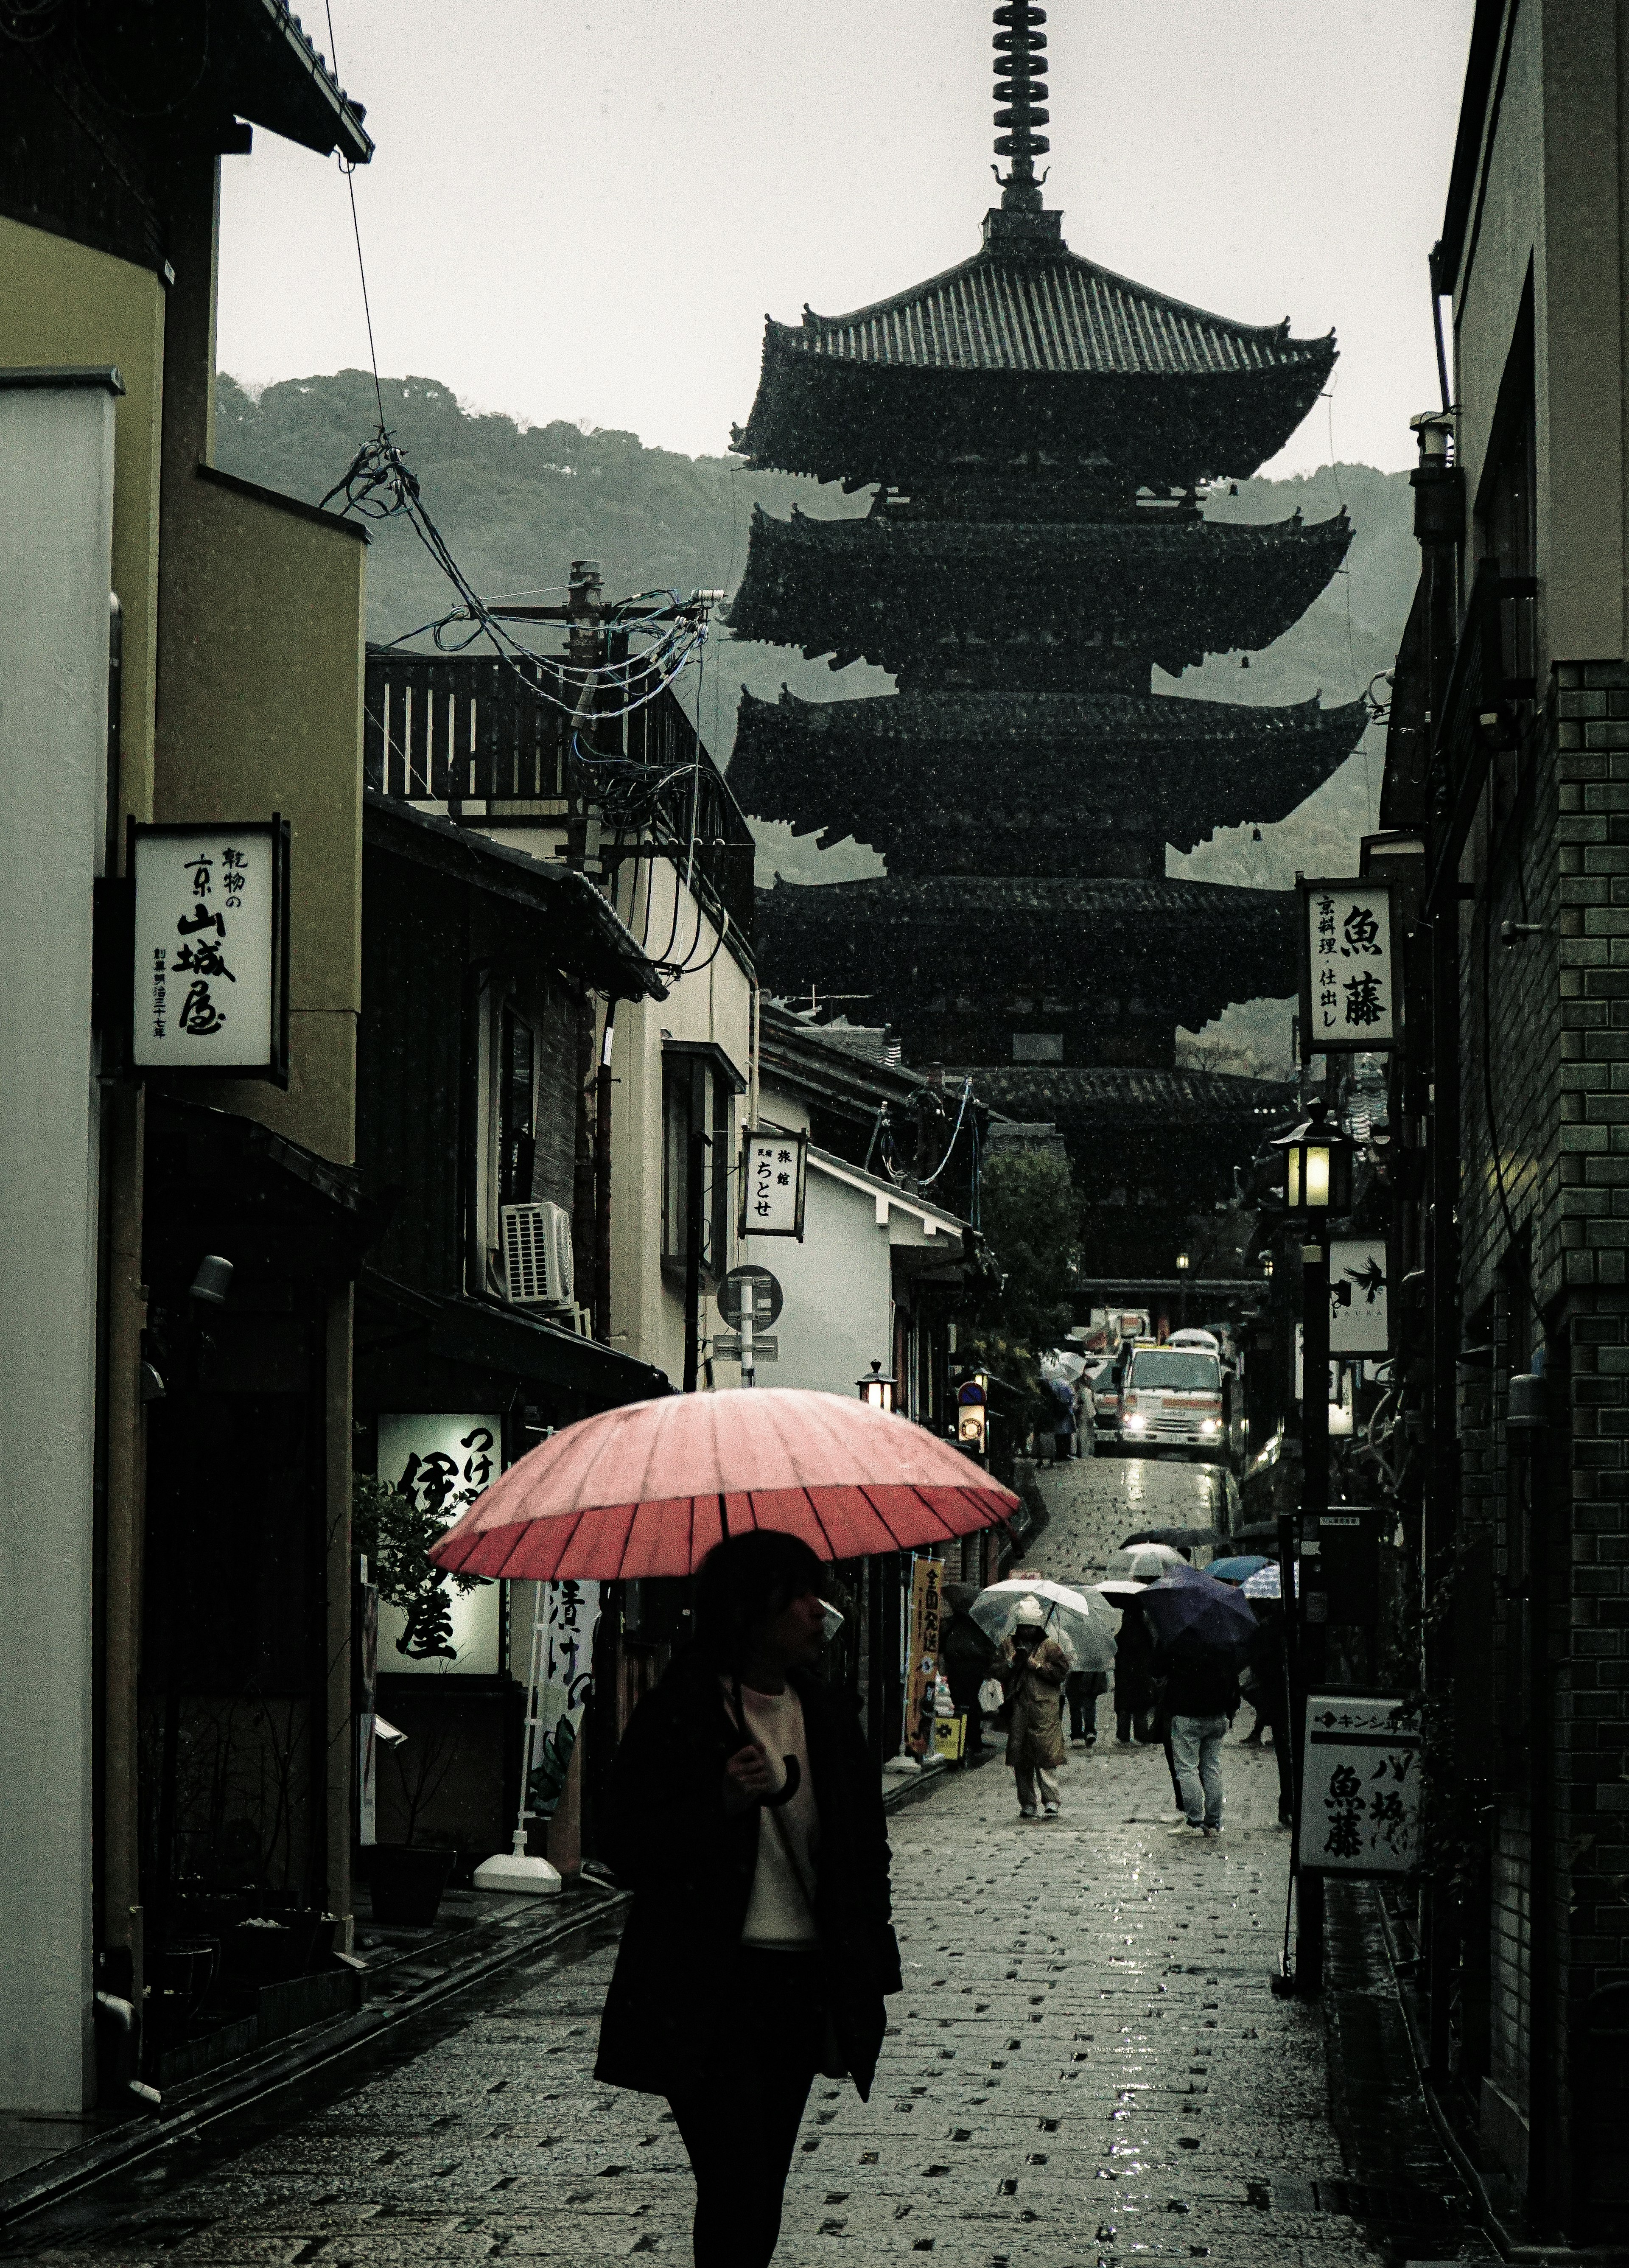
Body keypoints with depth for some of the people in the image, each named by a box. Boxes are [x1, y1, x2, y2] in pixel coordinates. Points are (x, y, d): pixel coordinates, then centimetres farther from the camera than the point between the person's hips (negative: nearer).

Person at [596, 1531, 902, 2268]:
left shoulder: (830, 1719, 10)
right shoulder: (674, 1718, -7)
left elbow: (867, 1848, 18)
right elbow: (627, 1848, -9)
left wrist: (872, 1971, 12)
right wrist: (722, 1805, -22)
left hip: (804, 1984, 6)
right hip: (709, 1988, -6)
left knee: (764, 2188, 10)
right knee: (736, 2190, -13)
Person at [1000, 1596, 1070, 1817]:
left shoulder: (1050, 1646, 4)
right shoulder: (1009, 1645, 16)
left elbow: (1061, 1671, -4)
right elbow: (999, 1673, 12)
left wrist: (1035, 1665, -9)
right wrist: (1013, 1662, -6)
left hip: (1044, 1707, -4)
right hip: (1018, 1707, 4)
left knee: (1046, 1755, -11)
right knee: (1020, 1758, 3)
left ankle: (1052, 1801, -10)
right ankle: (1027, 1803, 10)